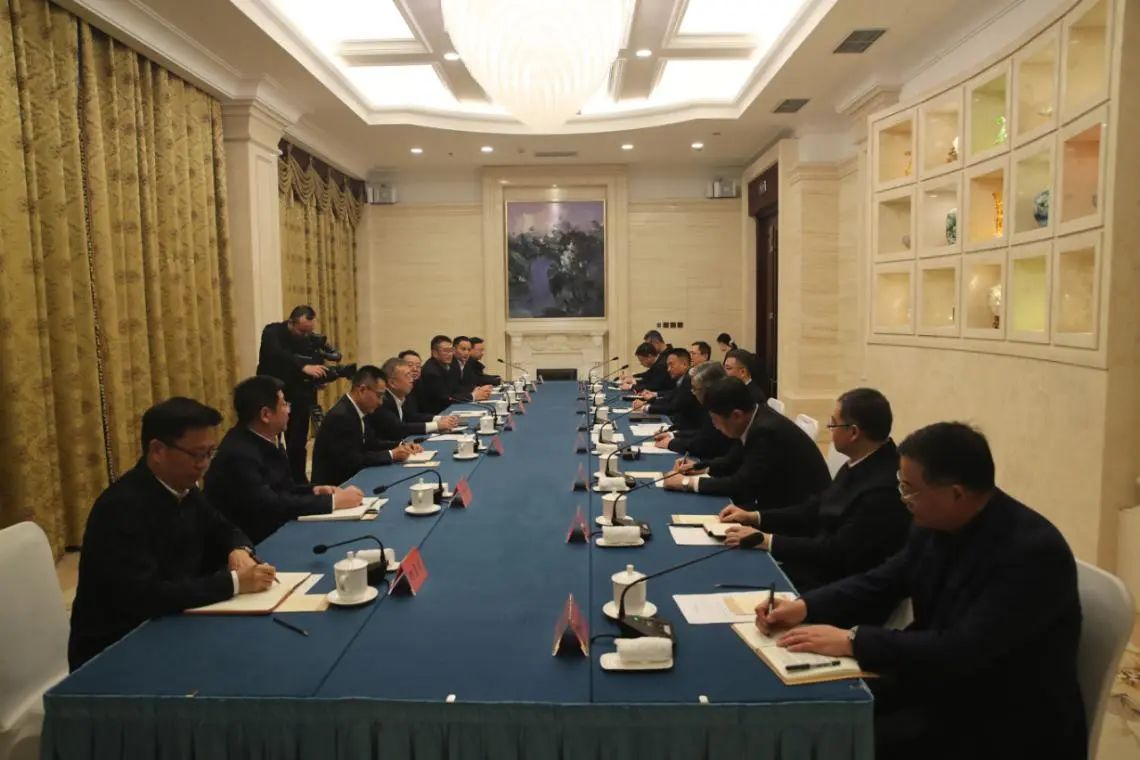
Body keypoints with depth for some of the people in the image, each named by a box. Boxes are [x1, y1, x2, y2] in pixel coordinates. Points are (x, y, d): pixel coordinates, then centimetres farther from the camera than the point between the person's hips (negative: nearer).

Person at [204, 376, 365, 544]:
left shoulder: (263, 439, 1)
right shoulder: (239, 455, -25)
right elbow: (270, 506, -28)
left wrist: (314, 490, -6)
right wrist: (332, 501, -24)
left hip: (269, 531, 8)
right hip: (246, 543, -8)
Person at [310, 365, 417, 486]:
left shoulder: (357, 410, 5)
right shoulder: (340, 416, -22)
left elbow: (371, 444, 14)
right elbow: (351, 460, -24)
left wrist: (400, 445, -1)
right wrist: (391, 455, -19)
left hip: (350, 478, 8)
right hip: (335, 484, -8)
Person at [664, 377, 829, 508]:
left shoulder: (767, 432, -28)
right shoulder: (755, 418, -1)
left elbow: (742, 484, -26)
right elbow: (735, 460, 14)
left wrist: (689, 482, -20)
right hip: (780, 499, 8)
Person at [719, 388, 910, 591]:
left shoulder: (884, 488, -27)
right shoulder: (862, 462, 1)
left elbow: (839, 553, -25)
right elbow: (817, 509, 11)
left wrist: (764, 540, -21)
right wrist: (754, 517, 4)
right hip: (821, 562, 8)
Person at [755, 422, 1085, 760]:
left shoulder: (1032, 551, -26)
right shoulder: (935, 524, -4)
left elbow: (961, 652, -32)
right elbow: (881, 584, 7)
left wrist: (852, 640, -30)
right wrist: (804, 607, -7)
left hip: (1007, 723, -7)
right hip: (938, 685, 7)